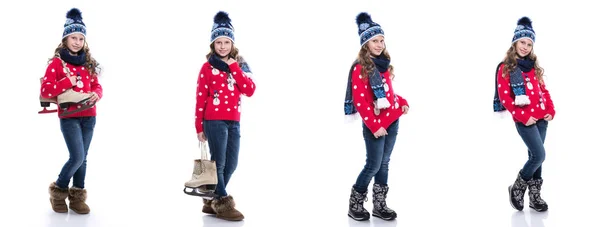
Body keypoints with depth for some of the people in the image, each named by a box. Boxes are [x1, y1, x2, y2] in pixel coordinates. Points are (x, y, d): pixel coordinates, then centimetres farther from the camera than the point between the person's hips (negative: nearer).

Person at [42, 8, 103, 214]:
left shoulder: (88, 63, 9)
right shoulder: (57, 62, -6)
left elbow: (96, 85, 16)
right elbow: (44, 90, -10)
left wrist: (96, 94, -7)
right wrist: (68, 82, -17)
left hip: (88, 116, 5)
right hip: (69, 117, -5)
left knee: (82, 158, 8)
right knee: (77, 157, -13)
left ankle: (77, 197, 18)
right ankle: (58, 190, 10)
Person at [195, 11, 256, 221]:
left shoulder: (239, 65, 11)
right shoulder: (208, 67, -2)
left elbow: (250, 90, -2)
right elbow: (200, 98, -2)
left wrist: (234, 68, -8)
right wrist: (199, 126, -3)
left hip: (234, 122, 6)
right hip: (214, 121, -5)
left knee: (231, 164, 7)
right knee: (218, 163, -7)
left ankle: (212, 201, 20)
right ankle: (222, 203, 1)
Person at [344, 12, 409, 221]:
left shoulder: (384, 64, 10)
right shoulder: (360, 68, -14)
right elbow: (360, 101, -16)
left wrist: (402, 102, 2)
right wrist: (374, 126, -18)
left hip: (392, 121, 7)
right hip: (374, 125, -7)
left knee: (384, 164, 12)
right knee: (373, 165, -3)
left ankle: (379, 205, 22)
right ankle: (355, 205, 13)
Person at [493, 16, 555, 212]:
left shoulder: (534, 66, 14)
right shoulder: (505, 68, -5)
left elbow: (544, 90, 17)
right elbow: (504, 97, -10)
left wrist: (550, 110, 3)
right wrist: (523, 117, -15)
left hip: (541, 118, 6)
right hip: (524, 120, -6)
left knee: (535, 156, 8)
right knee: (539, 155, -12)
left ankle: (534, 196, 17)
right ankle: (517, 188, 8)